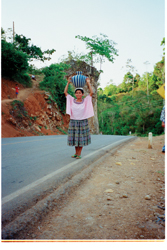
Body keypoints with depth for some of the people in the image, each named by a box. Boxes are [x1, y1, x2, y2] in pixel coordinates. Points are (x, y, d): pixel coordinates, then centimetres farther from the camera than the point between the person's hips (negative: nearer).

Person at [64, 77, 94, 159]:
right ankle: (76, 153, 24)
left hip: (83, 122, -1)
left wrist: (88, 83, -6)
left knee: (81, 138, 3)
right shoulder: (72, 100, 2)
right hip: (73, 122, 2)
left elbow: (91, 92, -8)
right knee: (74, 138, 8)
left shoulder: (85, 101, -1)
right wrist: (68, 83, 0)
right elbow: (65, 92, 2)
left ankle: (79, 154, 13)